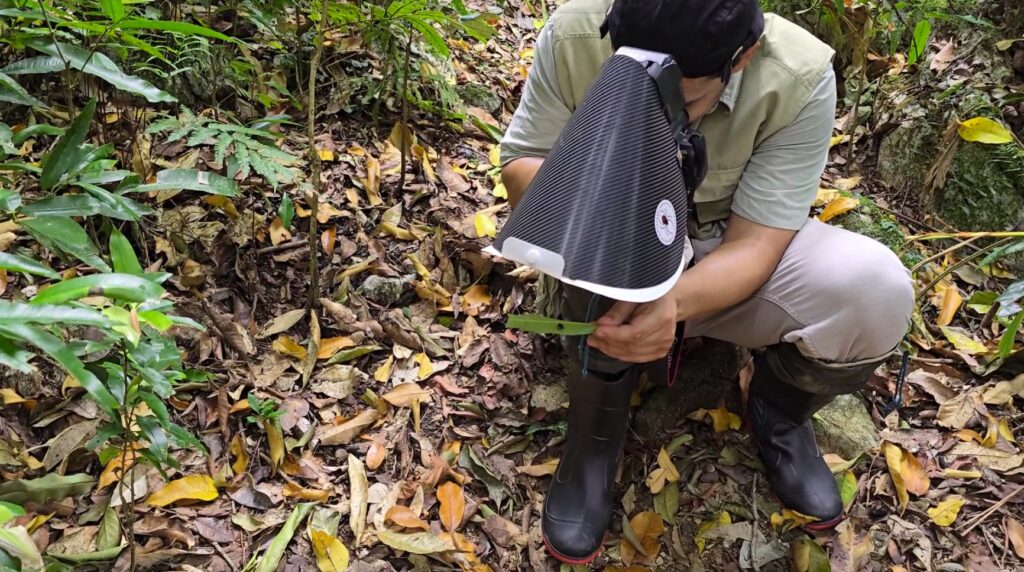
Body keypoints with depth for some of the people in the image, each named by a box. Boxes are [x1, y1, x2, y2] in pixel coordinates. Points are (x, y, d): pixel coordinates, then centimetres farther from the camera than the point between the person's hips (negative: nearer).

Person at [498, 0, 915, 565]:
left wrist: (673, 303, -44)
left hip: (728, 261, 1)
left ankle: (777, 410, 6)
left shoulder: (799, 78, -25)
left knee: (877, 292, -26)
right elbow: (518, 167, -14)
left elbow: (754, 244, -23)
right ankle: (594, 434, -11)